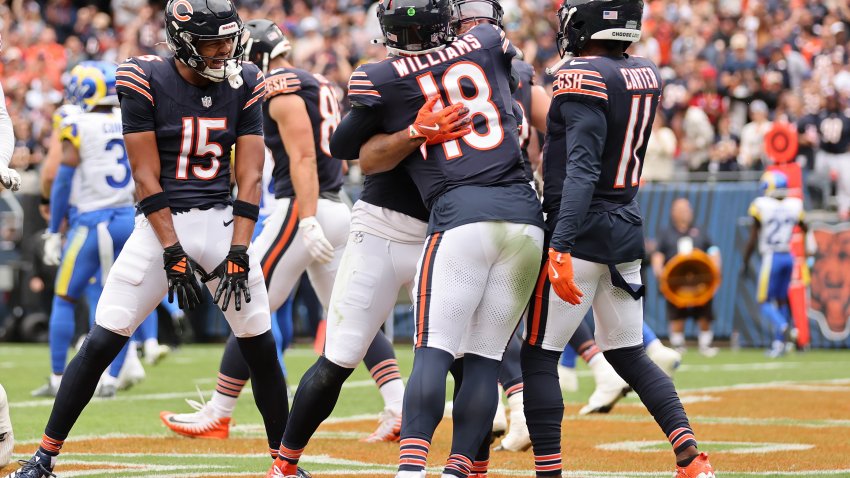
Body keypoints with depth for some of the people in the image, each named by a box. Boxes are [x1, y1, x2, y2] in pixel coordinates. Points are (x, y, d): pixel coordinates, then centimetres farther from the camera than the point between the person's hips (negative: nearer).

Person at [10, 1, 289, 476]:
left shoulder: (244, 84, 0)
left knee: (262, 347, 2)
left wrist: (238, 253, -12)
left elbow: (249, 177, -2)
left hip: (222, 223, 3)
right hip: (162, 224, -3)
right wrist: (173, 254, -15)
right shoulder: (146, 80, -9)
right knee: (102, 342, -6)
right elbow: (147, 177, -10)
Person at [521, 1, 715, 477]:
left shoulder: (582, 76, -16)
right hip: (628, 229, 8)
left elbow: (582, 171, -24)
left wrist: (561, 246, -29)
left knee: (538, 357, -1)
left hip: (581, 230, -8)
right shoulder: (648, 75, 6)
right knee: (629, 354, 16)